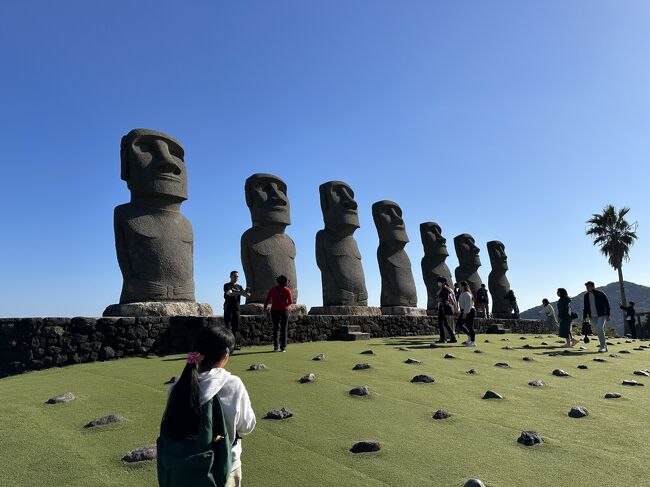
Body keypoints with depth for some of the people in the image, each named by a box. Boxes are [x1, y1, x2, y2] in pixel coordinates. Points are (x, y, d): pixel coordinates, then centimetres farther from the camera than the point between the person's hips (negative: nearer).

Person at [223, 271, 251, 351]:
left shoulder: (239, 287, 16)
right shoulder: (227, 285, 0)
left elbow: (246, 295, 5)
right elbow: (230, 293, -19)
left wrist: (246, 292, -19)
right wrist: (240, 292, -32)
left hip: (236, 308, 5)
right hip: (228, 309, -5)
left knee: (236, 327, 7)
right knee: (228, 326, -7)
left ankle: (234, 344, 12)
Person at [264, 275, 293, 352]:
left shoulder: (272, 289, 2)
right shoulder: (287, 290, -3)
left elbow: (267, 299, 0)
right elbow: (290, 302, -8)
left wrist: (265, 308, 12)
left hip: (274, 310, 2)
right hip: (284, 310, -2)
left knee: (276, 328, 12)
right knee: (283, 329, 5)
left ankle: (276, 346, 2)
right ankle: (283, 347, 0)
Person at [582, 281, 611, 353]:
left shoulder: (600, 294, -6)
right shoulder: (586, 295, 8)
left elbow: (607, 304, -4)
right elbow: (586, 307, 16)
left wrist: (607, 315, -11)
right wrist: (584, 316, 12)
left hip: (601, 315, -5)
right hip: (592, 317, 5)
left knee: (600, 328, -20)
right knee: (597, 330, 4)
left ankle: (602, 347, -11)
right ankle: (604, 345, 17)